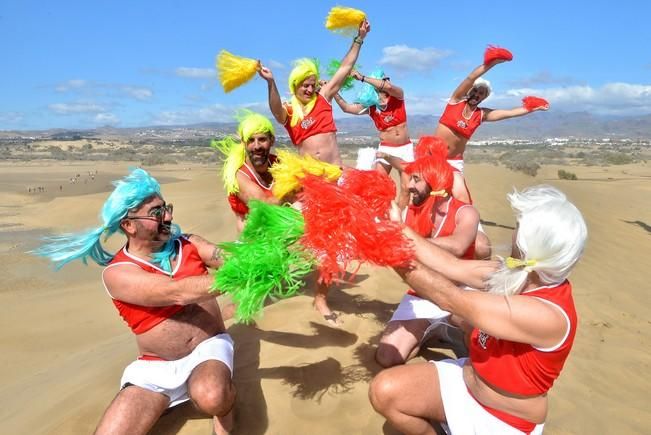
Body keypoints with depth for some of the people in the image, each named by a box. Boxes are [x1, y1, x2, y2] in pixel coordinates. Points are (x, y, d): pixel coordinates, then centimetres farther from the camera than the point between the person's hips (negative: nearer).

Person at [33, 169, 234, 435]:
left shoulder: (187, 243, 0)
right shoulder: (118, 272, -14)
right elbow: (177, 292, -28)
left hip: (208, 347, 1)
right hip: (156, 366, 0)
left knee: (211, 398, -31)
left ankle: (224, 405, 4)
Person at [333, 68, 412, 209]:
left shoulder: (398, 96, -7)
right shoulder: (370, 106, -5)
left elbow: (388, 87, -28)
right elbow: (346, 107, -9)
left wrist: (363, 78, -30)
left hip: (405, 148, 0)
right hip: (386, 149, 0)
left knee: (406, 187, -4)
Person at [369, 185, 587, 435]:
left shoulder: (548, 315, -32)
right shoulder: (517, 274, -9)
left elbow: (451, 299, -33)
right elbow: (454, 267, -8)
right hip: (468, 379, 6)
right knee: (385, 391, -8)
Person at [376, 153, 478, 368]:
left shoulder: (465, 213, -10)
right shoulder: (411, 212, 3)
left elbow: (456, 247, -32)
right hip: (419, 298, 3)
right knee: (386, 358, -12)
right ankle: (427, 332, 16)